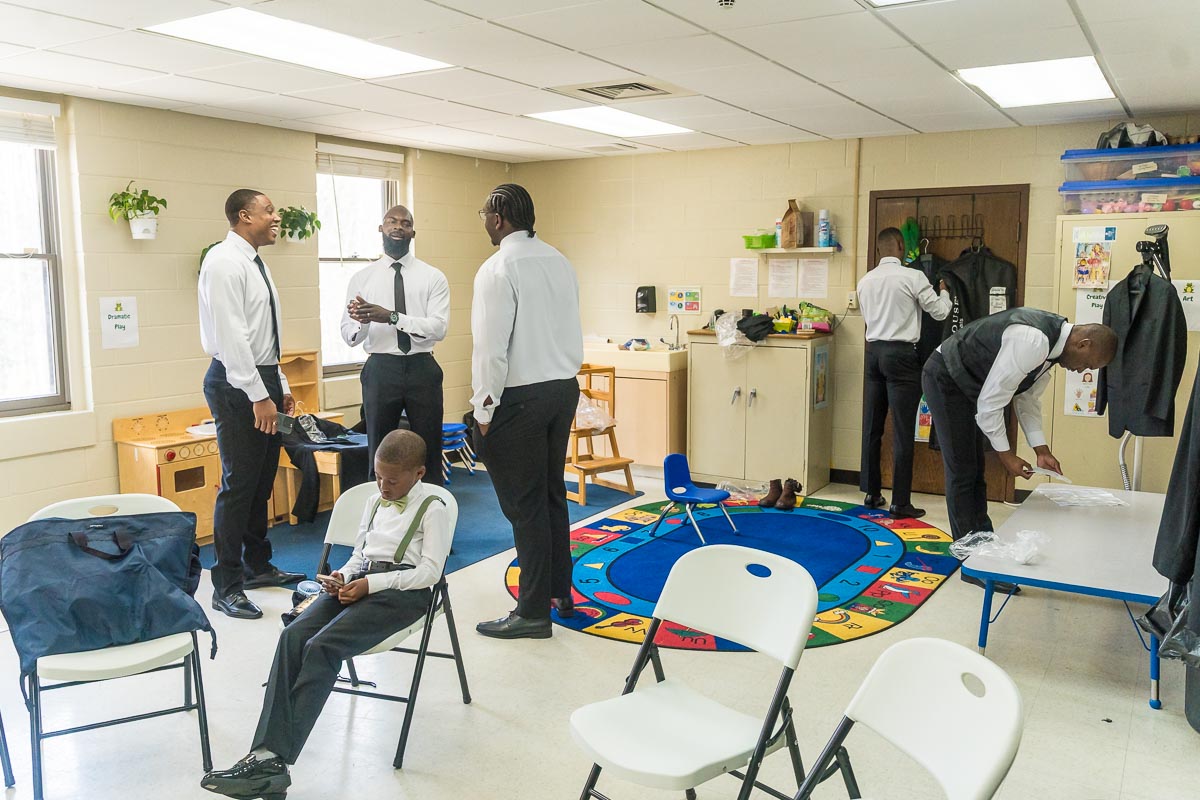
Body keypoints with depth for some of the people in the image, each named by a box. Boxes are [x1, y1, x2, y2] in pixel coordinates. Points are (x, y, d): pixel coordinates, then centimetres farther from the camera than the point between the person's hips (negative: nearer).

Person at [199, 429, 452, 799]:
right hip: (361, 581, 7)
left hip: (403, 590, -7)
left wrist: (369, 584, -16)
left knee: (322, 646, -28)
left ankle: (275, 759, -28)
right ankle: (264, 753, -30)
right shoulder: (374, 503, 22)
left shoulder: (433, 509, -1)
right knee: (293, 636, -22)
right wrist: (343, 577, 1)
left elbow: (430, 571, -9)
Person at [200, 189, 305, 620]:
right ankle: (227, 587, 4)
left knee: (262, 482, 16)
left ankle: (257, 565, 30)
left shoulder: (254, 263, 17)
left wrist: (281, 387, 18)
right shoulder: (225, 261, -12)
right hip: (237, 384, -9)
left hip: (264, 380, 9)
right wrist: (258, 396, -22)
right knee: (239, 484, -5)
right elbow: (231, 335, -20)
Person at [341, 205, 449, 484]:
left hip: (422, 369, -1)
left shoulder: (433, 277, 1)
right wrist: (361, 322, -23)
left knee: (429, 452, 9)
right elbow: (348, 336, 0)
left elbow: (439, 327, -12)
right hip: (380, 370, 1)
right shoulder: (362, 278, 4)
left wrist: (392, 317, -24)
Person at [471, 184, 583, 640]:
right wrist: (565, 374, 18)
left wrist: (485, 409, -9)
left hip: (520, 397, -8)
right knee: (553, 494, 18)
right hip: (564, 387, 8)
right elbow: (573, 333, 11)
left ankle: (533, 612, 9)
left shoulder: (499, 269, -14)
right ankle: (560, 593, 30)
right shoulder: (559, 262, 9)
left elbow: (492, 346, -17)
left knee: (524, 504, 0)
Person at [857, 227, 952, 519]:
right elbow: (940, 311, -3)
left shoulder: (865, 281, 7)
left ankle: (872, 493, 19)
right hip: (901, 353, -6)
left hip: (874, 351, 6)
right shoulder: (913, 277, -9)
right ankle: (900, 503, 0)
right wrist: (944, 291, 17)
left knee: (872, 427, 11)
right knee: (902, 431, -2)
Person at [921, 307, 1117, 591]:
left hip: (967, 383, 10)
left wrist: (1041, 449, 2)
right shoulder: (1032, 342, -30)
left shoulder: (1052, 344, 1)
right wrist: (1006, 454, -17)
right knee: (962, 472, -7)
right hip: (945, 379, -10)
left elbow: (1028, 399, 10)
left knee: (975, 471, 12)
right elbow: (990, 402, -27)